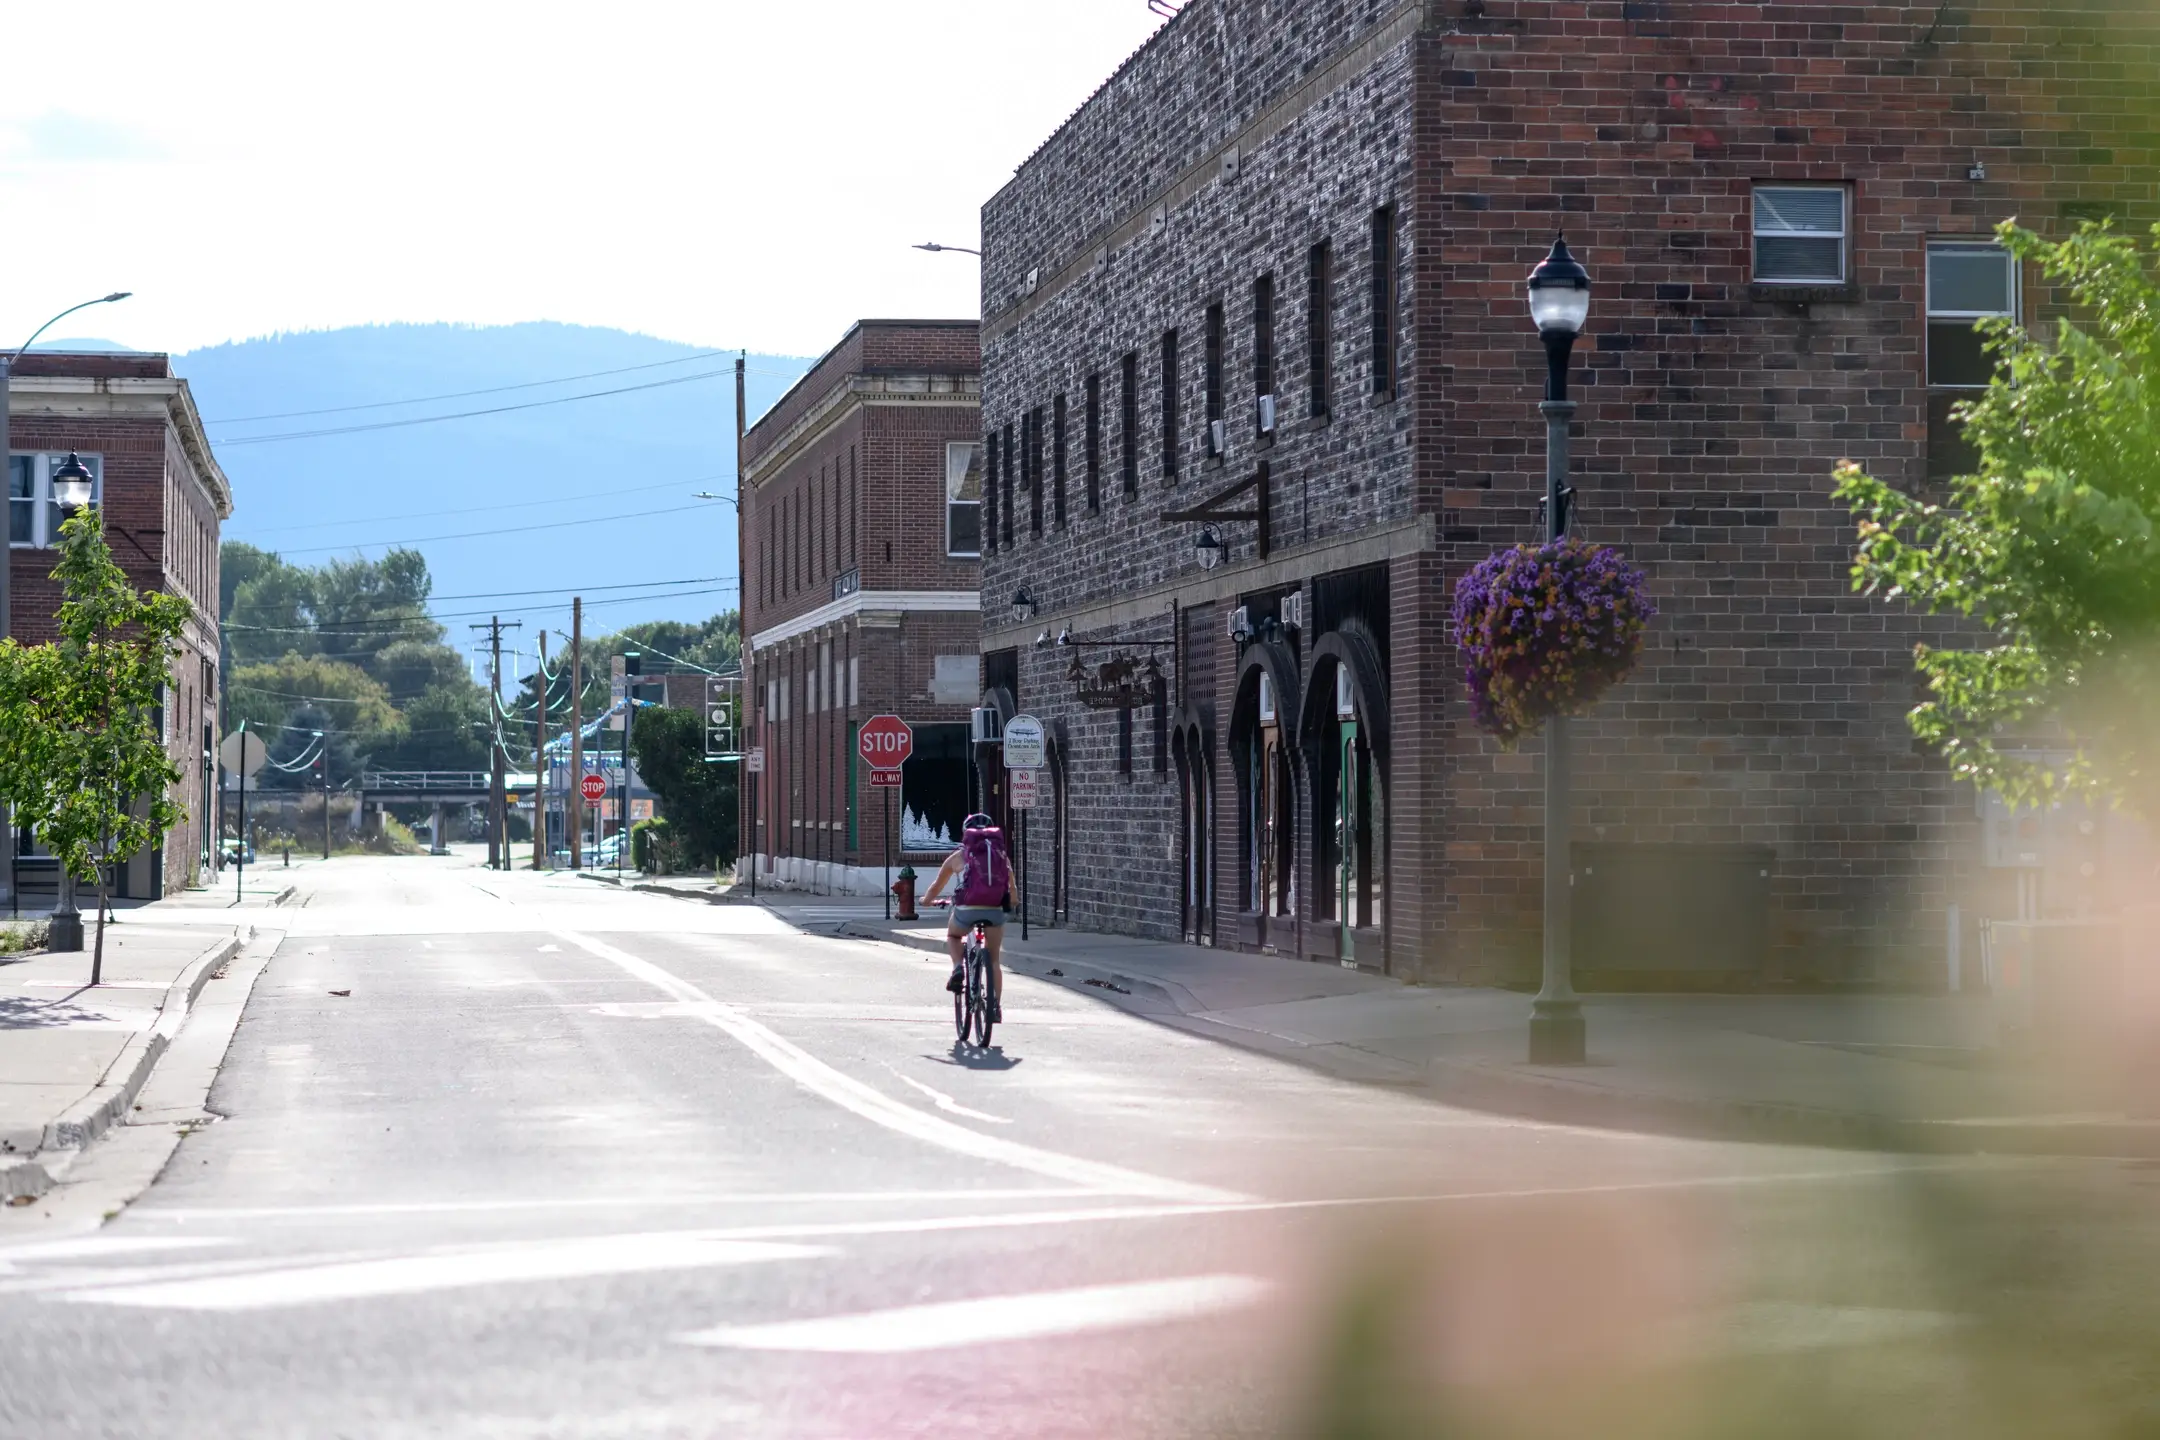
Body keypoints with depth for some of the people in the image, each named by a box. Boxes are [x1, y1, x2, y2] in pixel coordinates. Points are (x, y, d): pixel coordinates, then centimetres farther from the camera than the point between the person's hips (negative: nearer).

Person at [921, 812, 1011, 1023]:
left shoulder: (959, 856, 16)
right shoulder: (1002, 856, 20)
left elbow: (936, 887, 27)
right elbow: (1012, 894, 23)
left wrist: (925, 901, 48)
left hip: (966, 910, -1)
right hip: (995, 911, 1)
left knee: (952, 936, 32)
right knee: (993, 960, 17)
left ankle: (957, 969, 5)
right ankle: (996, 1005, 5)